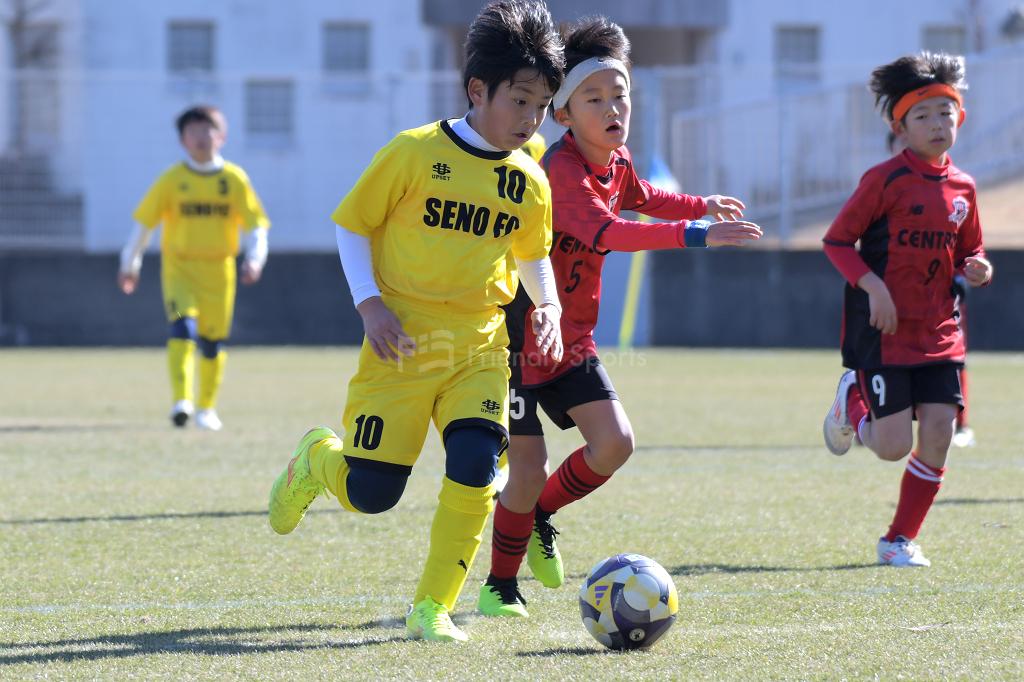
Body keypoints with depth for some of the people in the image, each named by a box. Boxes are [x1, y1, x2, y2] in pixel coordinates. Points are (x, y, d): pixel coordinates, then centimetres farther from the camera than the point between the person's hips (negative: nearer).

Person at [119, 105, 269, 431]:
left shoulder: (235, 179, 2)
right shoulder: (171, 180, 0)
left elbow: (255, 224, 3)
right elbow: (144, 221, 7)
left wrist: (254, 258, -14)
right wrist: (130, 263, 10)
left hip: (218, 270, 2)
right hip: (179, 267, -2)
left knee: (213, 341, 7)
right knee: (183, 326, -22)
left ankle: (207, 407, 23)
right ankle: (182, 400, -29)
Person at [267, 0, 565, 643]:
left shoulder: (529, 183, 5)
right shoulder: (415, 153, -9)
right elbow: (353, 226, 0)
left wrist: (549, 306, 3)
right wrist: (370, 303, -12)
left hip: (481, 348, 3)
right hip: (405, 342, -3)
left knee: (475, 467, -18)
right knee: (371, 494, -3)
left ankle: (433, 608, -5)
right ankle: (319, 457, 34)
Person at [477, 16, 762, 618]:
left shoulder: (617, 161, 4)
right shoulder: (561, 169, -25)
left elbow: (639, 197, 30)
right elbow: (605, 232, -42)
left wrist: (703, 204, 24)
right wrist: (695, 233, -47)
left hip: (572, 338, 8)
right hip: (520, 336, -8)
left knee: (615, 442, -5)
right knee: (529, 467, -7)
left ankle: (541, 515, 22)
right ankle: (501, 585, 14)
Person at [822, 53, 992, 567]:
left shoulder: (962, 188, 8)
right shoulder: (886, 180, -9)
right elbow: (837, 240, -6)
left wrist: (976, 271, -2)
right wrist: (871, 285, -19)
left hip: (939, 334, 5)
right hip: (884, 332, -5)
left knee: (938, 435, -5)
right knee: (894, 446, -7)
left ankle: (900, 539, 11)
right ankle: (852, 402, 27)